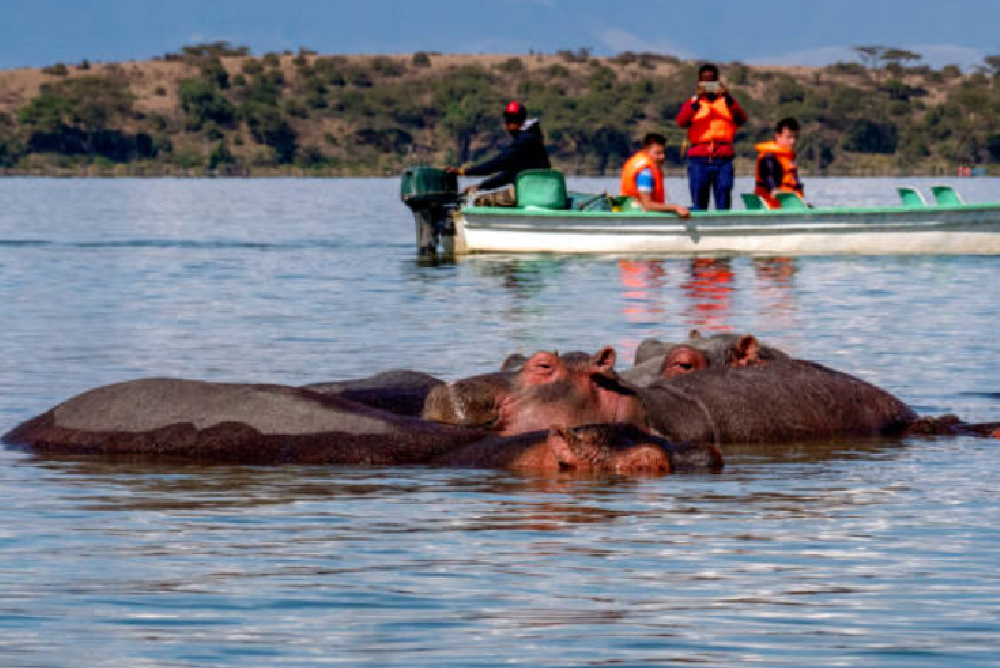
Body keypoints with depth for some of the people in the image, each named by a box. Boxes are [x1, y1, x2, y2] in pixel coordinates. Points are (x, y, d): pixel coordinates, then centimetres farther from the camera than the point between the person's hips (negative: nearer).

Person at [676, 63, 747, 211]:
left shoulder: (726, 102, 15)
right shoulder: (692, 103, 13)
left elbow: (741, 118, -3)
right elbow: (681, 121, -6)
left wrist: (728, 97, -16)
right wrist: (696, 100, -16)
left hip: (723, 160, 0)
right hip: (698, 161, 0)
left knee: (723, 206, -4)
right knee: (698, 205, -3)